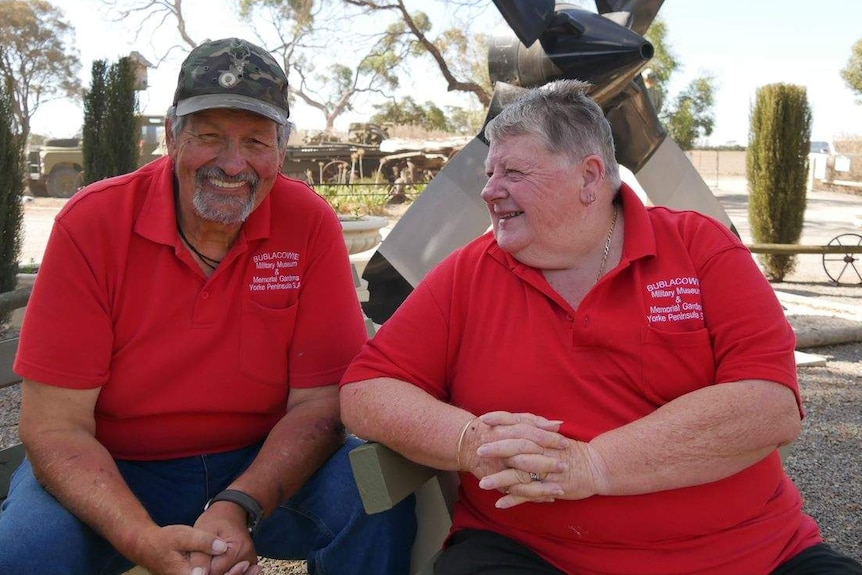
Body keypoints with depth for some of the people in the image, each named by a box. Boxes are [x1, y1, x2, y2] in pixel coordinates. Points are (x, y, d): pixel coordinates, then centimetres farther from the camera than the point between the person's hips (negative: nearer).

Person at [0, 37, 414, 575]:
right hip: (116, 473, 0)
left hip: (264, 468, 0)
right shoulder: (91, 222, -13)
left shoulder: (310, 223, -11)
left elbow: (320, 401, -11)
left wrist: (237, 509, -29)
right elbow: (55, 425, -15)